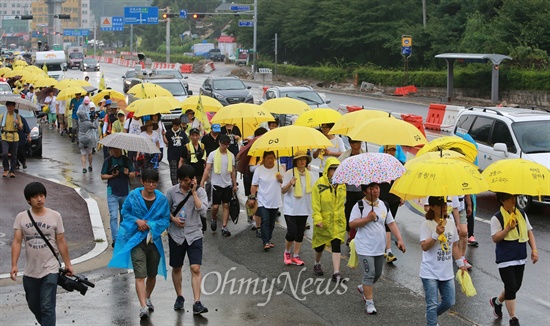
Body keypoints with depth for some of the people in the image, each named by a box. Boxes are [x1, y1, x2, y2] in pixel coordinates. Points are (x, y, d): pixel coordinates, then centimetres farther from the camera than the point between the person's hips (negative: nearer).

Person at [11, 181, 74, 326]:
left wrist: (68, 264, 4)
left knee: (47, 307, -9)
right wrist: (14, 265, -15)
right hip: (30, 271, 3)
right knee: (34, 306, 18)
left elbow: (61, 242, 1)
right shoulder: (21, 217, -3)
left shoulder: (55, 216, -5)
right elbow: (17, 241, -6)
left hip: (50, 270, -3)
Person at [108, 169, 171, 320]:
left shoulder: (162, 199, -3)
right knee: (140, 275, -14)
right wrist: (137, 220, -13)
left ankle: (147, 299, 42)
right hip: (137, 240, -3)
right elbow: (125, 211, 4)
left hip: (154, 240, 3)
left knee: (152, 274, 17)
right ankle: (143, 307, -18)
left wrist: (150, 224, -14)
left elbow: (166, 220, 0)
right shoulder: (133, 196, -6)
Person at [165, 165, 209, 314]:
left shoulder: (200, 191, -5)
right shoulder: (172, 191, -2)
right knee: (176, 268, 14)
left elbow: (202, 210, -18)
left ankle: (197, 303, -11)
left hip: (194, 235, -2)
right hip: (176, 235, 2)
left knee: (196, 269, -11)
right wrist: (173, 219, -11)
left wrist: (193, 192, -19)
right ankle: (179, 297, 33)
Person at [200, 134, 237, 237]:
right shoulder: (213, 154, -6)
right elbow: (207, 169, -9)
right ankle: (214, 219, 27)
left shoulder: (231, 155, 4)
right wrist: (202, 182, -17)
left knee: (226, 205, 2)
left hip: (227, 184, 3)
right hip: (216, 184, -3)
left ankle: (224, 227, 5)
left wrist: (234, 185, 10)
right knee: (215, 206, -3)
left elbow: (232, 171, 11)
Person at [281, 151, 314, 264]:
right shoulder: (289, 173, -7)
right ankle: (287, 253, 15)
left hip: (303, 209, 5)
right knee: (292, 232, -9)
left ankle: (296, 256, 17)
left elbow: (312, 190, 17)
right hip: (290, 208, -5)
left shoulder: (310, 175, 7)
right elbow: (283, 190, -10)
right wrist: (290, 184, -29)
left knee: (300, 233, 7)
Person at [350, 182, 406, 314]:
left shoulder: (384, 205, 6)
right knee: (369, 273, -9)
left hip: (379, 247, 6)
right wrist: (367, 218, -22)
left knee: (378, 273, 15)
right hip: (365, 247, -6)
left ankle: (363, 288, 41)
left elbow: (391, 223, 8)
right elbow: (352, 224, -13)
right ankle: (369, 302, 0)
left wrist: (399, 239, -2)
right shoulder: (360, 205, -9)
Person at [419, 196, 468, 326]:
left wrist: (461, 264, 13)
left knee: (449, 302, 12)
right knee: (432, 304, -3)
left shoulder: (451, 223, 5)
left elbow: (454, 246, 13)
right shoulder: (427, 225, -12)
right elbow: (424, 246, -19)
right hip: (430, 273, -6)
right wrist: (436, 234, -30)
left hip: (447, 272, 6)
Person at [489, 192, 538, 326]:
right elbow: (495, 238, -14)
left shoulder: (522, 214, 6)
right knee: (511, 288, -6)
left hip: (520, 258, 6)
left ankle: (497, 301, 42)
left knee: (515, 287, 14)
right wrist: (508, 228, -27)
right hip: (505, 259, -6)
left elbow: (529, 232, 10)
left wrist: (534, 250, 0)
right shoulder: (497, 218, -10)